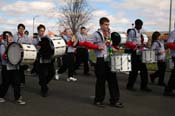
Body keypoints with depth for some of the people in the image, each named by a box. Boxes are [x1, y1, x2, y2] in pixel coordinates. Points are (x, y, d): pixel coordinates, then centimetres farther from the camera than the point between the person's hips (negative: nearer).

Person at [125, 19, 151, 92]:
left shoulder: (140, 32, 17)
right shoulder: (132, 32, -7)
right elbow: (128, 43, -14)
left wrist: (143, 45, 7)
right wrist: (137, 45, -25)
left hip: (141, 53, 7)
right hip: (135, 54, -7)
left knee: (144, 70, 5)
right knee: (134, 70, -2)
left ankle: (144, 86, 11)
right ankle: (129, 86, 11)